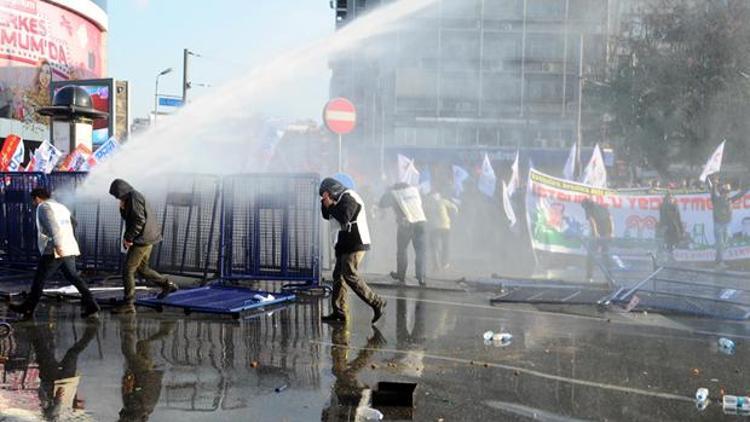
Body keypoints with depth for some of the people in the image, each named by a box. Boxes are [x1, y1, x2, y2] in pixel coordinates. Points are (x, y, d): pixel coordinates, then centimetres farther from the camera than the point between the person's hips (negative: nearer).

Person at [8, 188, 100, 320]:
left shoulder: (44, 207, -5)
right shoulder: (61, 207, 20)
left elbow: (52, 225, -21)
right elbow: (73, 223, 33)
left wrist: (57, 244, -31)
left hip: (54, 251, -8)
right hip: (70, 250, 8)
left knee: (39, 280, 5)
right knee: (73, 277, 11)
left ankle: (27, 310, 16)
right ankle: (91, 307, 4)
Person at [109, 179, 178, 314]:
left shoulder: (134, 197, -14)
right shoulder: (131, 197, 17)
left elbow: (139, 220, -22)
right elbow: (127, 218, 25)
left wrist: (128, 238, -16)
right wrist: (123, 208, 5)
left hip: (142, 240, -10)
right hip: (146, 239, 10)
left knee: (128, 270, -7)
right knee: (141, 268, 21)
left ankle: (128, 304, -4)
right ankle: (167, 285, 26)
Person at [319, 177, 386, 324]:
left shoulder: (349, 198, -12)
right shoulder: (342, 198, 19)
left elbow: (344, 218, -24)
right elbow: (327, 216, 21)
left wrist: (330, 205, -13)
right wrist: (325, 203, 4)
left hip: (355, 244, -10)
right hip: (346, 244, 10)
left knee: (350, 275, -14)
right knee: (339, 275, 7)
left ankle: (376, 303, -9)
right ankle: (338, 312, 9)